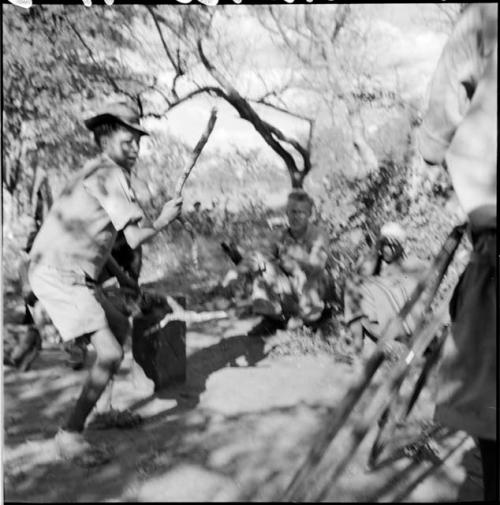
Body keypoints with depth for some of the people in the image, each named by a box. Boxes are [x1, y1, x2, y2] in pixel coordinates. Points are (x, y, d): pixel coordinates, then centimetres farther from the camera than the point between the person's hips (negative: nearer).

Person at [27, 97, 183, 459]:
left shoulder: (96, 173, 17)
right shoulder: (110, 175, -14)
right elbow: (135, 238, -19)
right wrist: (165, 219, -2)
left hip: (73, 275, 10)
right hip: (59, 276, -10)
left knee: (121, 327, 21)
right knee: (110, 354, -15)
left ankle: (100, 409, 31)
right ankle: (72, 434, -2)